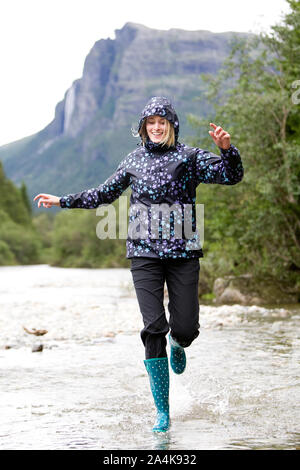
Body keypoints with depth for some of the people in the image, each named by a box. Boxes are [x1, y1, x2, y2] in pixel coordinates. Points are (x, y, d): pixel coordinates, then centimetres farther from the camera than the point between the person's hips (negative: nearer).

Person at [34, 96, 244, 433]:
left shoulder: (189, 157, 4)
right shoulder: (134, 160, 12)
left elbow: (231, 175, -9)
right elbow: (105, 193, 25)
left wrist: (226, 149, -29)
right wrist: (63, 201, 26)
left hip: (183, 252, -1)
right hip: (144, 253, 1)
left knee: (185, 328, -4)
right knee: (153, 328, -8)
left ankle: (177, 345, 39)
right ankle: (162, 410, 2)